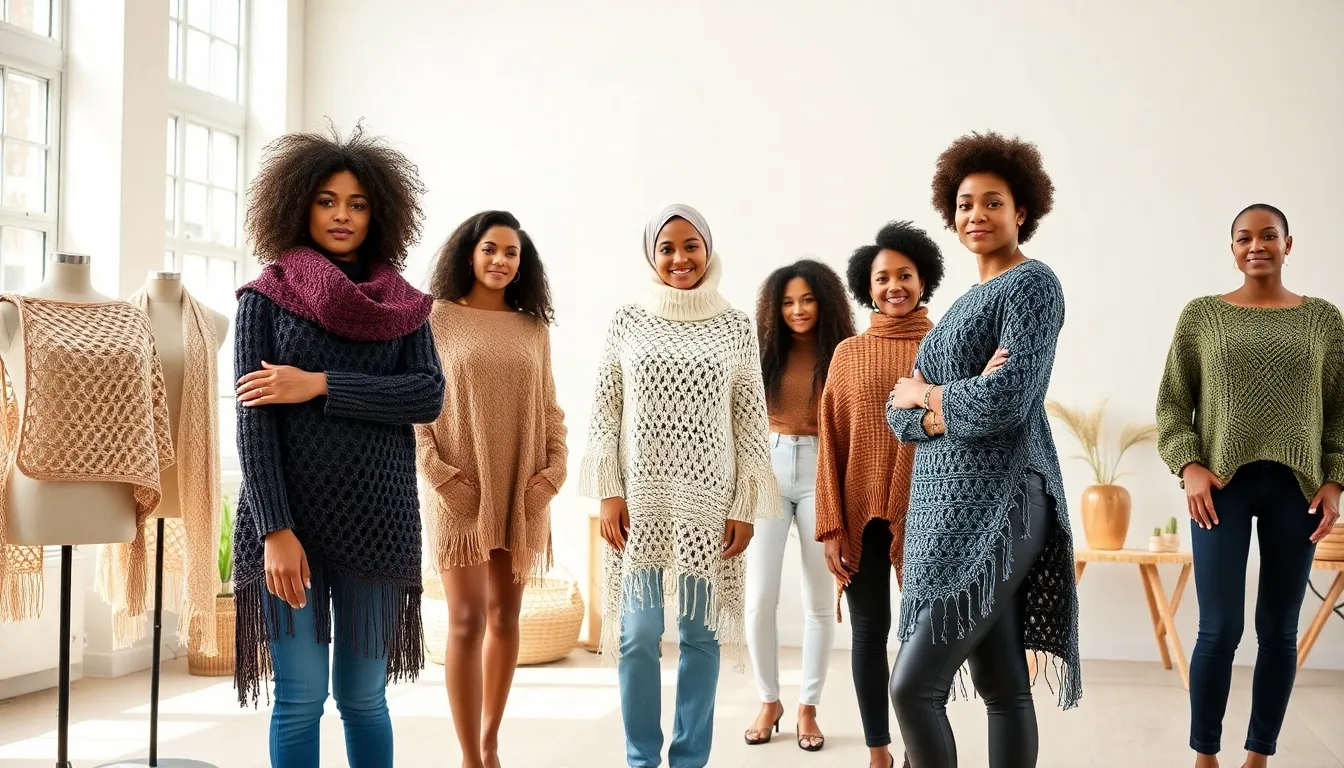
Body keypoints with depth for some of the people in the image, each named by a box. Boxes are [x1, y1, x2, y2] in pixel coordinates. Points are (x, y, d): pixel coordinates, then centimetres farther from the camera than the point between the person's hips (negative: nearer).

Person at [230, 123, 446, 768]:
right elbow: (252, 421, -5)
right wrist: (275, 531, -15)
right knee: (300, 699, 0)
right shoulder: (265, 297, 2)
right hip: (291, 515, -2)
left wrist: (320, 386, -13)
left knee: (364, 698, 7)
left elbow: (429, 396, -5)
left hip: (378, 517, 2)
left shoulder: (404, 304, 9)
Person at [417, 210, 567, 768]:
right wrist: (436, 471, -13)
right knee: (467, 621, -7)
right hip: (461, 493, -4)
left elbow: (550, 409, 11)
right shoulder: (437, 318, 0)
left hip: (522, 493, 4)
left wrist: (555, 469, -3)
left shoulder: (533, 328, 9)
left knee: (505, 617, 9)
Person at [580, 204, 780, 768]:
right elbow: (604, 409, 3)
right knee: (637, 633, 1)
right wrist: (608, 493, -5)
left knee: (701, 632, 5)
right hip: (640, 498, 0)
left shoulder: (735, 326, 4)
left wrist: (746, 505, -2)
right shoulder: (627, 321, 4)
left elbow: (752, 421, 3)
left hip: (710, 499, 0)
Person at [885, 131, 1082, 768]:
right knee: (1002, 685, 11)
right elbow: (900, 416, 12)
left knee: (913, 685, -13)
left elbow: (1007, 402, -20)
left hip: (997, 506, -8)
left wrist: (925, 394, -3)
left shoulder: (1033, 284, -6)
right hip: (954, 505, 8)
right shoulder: (967, 302, 19)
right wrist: (949, 411, -10)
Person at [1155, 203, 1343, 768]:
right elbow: (1172, 403, 4)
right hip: (1222, 484, -1)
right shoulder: (1201, 315, 5)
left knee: (1279, 630, 5)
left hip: (1295, 487, 2)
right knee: (1220, 629, -6)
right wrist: (1189, 466, -8)